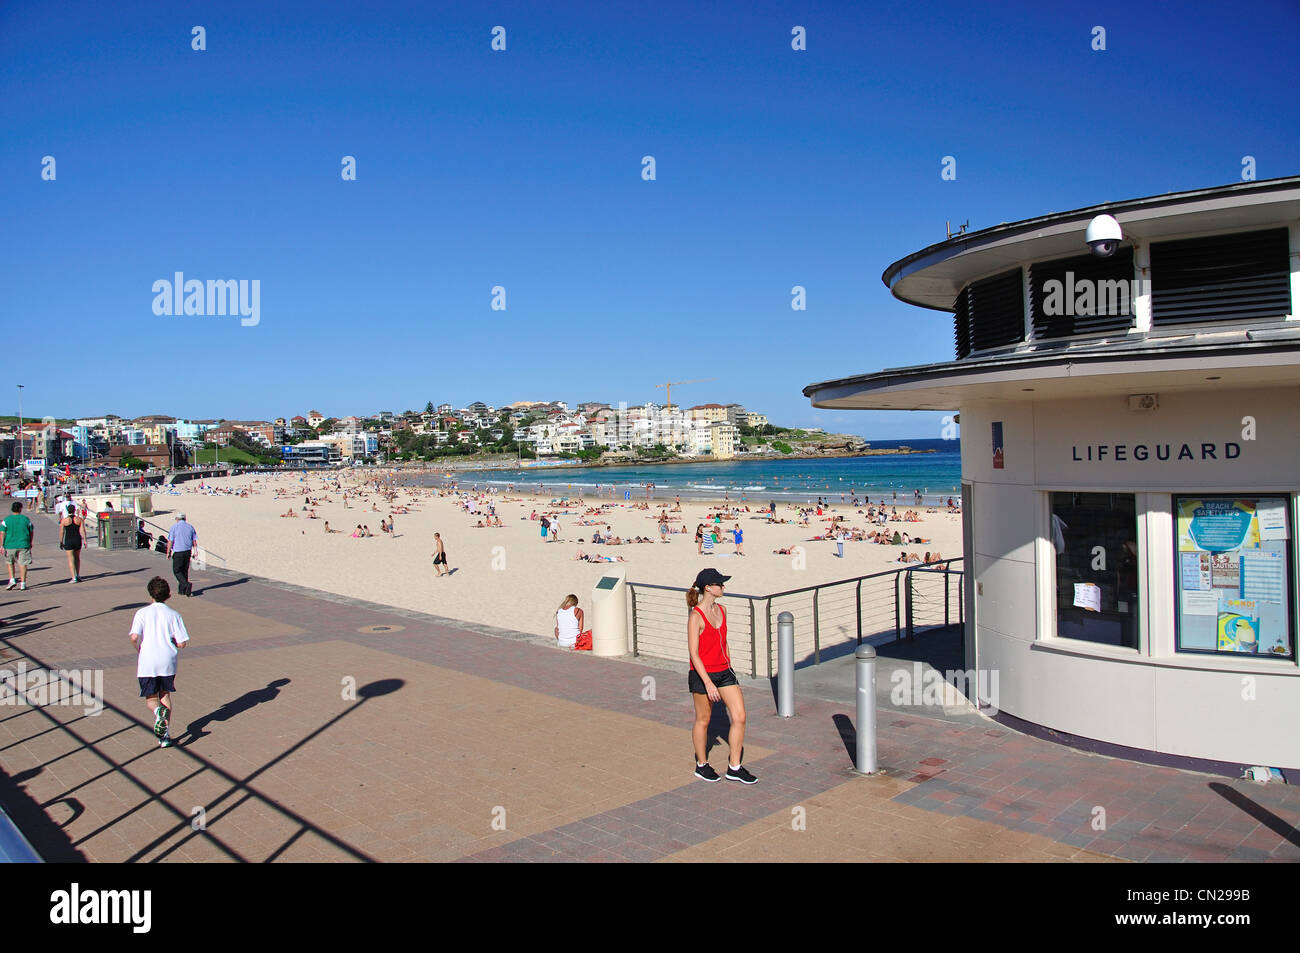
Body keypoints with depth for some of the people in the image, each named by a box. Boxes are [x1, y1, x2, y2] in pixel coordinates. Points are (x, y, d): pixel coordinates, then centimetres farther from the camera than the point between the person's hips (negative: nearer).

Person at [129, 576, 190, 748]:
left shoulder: (142, 613, 0)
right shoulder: (174, 614, 2)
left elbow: (134, 637, -13)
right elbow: (181, 643, -3)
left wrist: (140, 650, 7)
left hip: (146, 663, -1)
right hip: (168, 662, 1)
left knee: (151, 699, 12)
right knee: (165, 694, 19)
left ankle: (157, 711, -24)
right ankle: (166, 735, 14)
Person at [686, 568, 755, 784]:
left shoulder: (721, 610, 5)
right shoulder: (696, 616, -17)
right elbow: (693, 654, -18)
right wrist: (708, 683, -21)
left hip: (724, 672, 7)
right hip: (702, 674, -7)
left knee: (740, 717, 0)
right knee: (703, 720, 9)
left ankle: (734, 767, 13)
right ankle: (702, 765, 29)